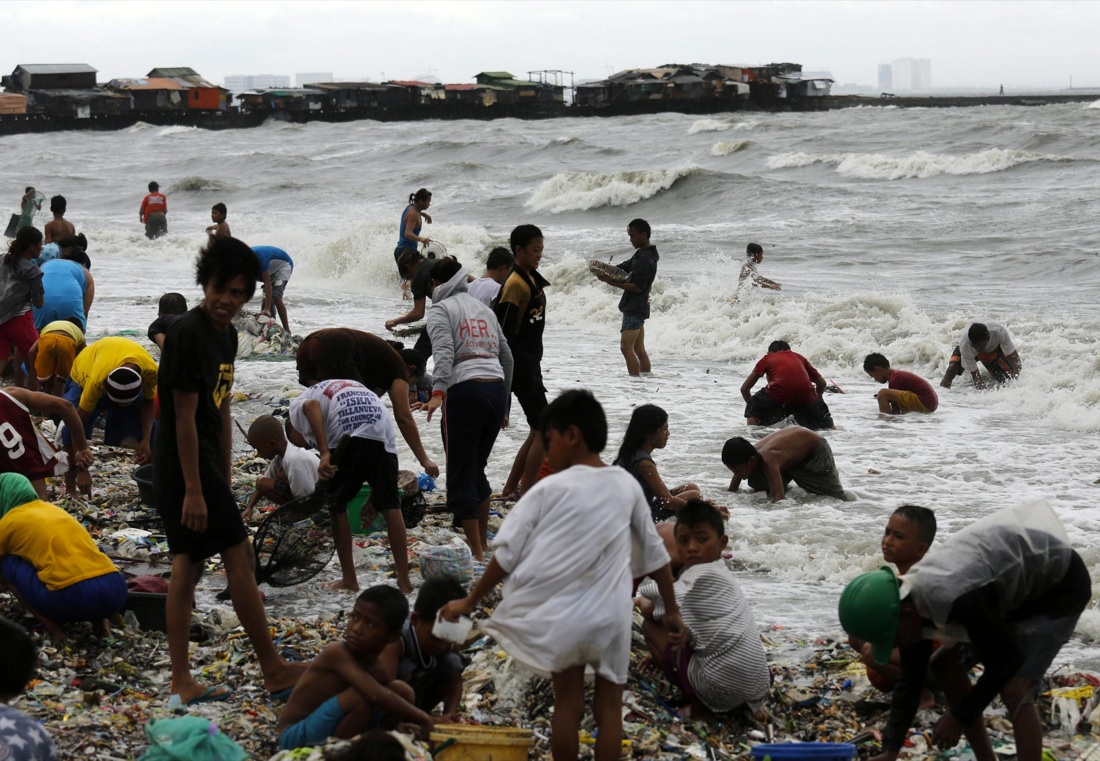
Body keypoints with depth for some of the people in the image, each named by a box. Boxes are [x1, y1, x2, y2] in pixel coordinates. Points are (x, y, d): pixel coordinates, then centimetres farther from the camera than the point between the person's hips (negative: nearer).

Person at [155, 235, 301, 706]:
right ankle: (273, 671, 5)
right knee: (239, 558, -4)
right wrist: (194, 490, -20)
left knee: (188, 565, 8)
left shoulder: (226, 336, 11)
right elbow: (184, 416, -19)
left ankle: (182, 682, 12)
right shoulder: (188, 334, -17)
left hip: (205, 465, 9)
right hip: (186, 468, -9)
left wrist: (223, 482, 17)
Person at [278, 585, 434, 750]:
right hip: (297, 738, -7)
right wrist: (422, 718, -31)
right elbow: (375, 695, -36)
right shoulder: (336, 653, -24)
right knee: (363, 697, -31)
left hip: (334, 731, 7)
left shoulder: (378, 671, 0)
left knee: (402, 691, -3)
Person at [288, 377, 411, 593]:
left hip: (349, 435, -5)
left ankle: (349, 580, 17)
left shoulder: (298, 407, 23)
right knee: (390, 506, 12)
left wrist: (324, 453, -14)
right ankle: (404, 581, 10)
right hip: (383, 434, 5)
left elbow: (312, 405, -7)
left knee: (336, 505, 14)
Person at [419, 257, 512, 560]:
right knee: (478, 469, 22)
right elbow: (506, 356, 24)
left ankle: (477, 555, -1)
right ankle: (482, 540, 30)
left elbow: (444, 352, -16)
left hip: (465, 390, -7)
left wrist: (438, 392, -29)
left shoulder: (440, 309, 2)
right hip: (496, 388, 7)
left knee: (461, 475, 1)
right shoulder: (483, 308, 23)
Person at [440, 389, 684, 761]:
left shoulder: (550, 488, -6)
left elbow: (507, 554, -4)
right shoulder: (627, 486, 3)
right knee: (609, 705, 10)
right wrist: (672, 610, 20)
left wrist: (470, 602, 6)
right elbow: (655, 554, 10)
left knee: (568, 703, 11)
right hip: (611, 615, 2)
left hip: (563, 615, -2)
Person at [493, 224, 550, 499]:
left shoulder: (532, 279, 13)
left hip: (531, 365, 10)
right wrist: (507, 374, -21)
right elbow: (503, 333, -20)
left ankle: (511, 489, 20)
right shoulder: (516, 284, -17)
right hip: (520, 367, -10)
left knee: (539, 430, 14)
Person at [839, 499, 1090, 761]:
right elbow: (910, 680, -1)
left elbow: (1005, 662, -27)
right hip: (1019, 585, 9)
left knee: (1014, 691, -20)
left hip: (1060, 584, -9)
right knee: (947, 665, 7)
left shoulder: (960, 600, -39)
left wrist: (960, 717, -16)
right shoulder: (911, 601, -11)